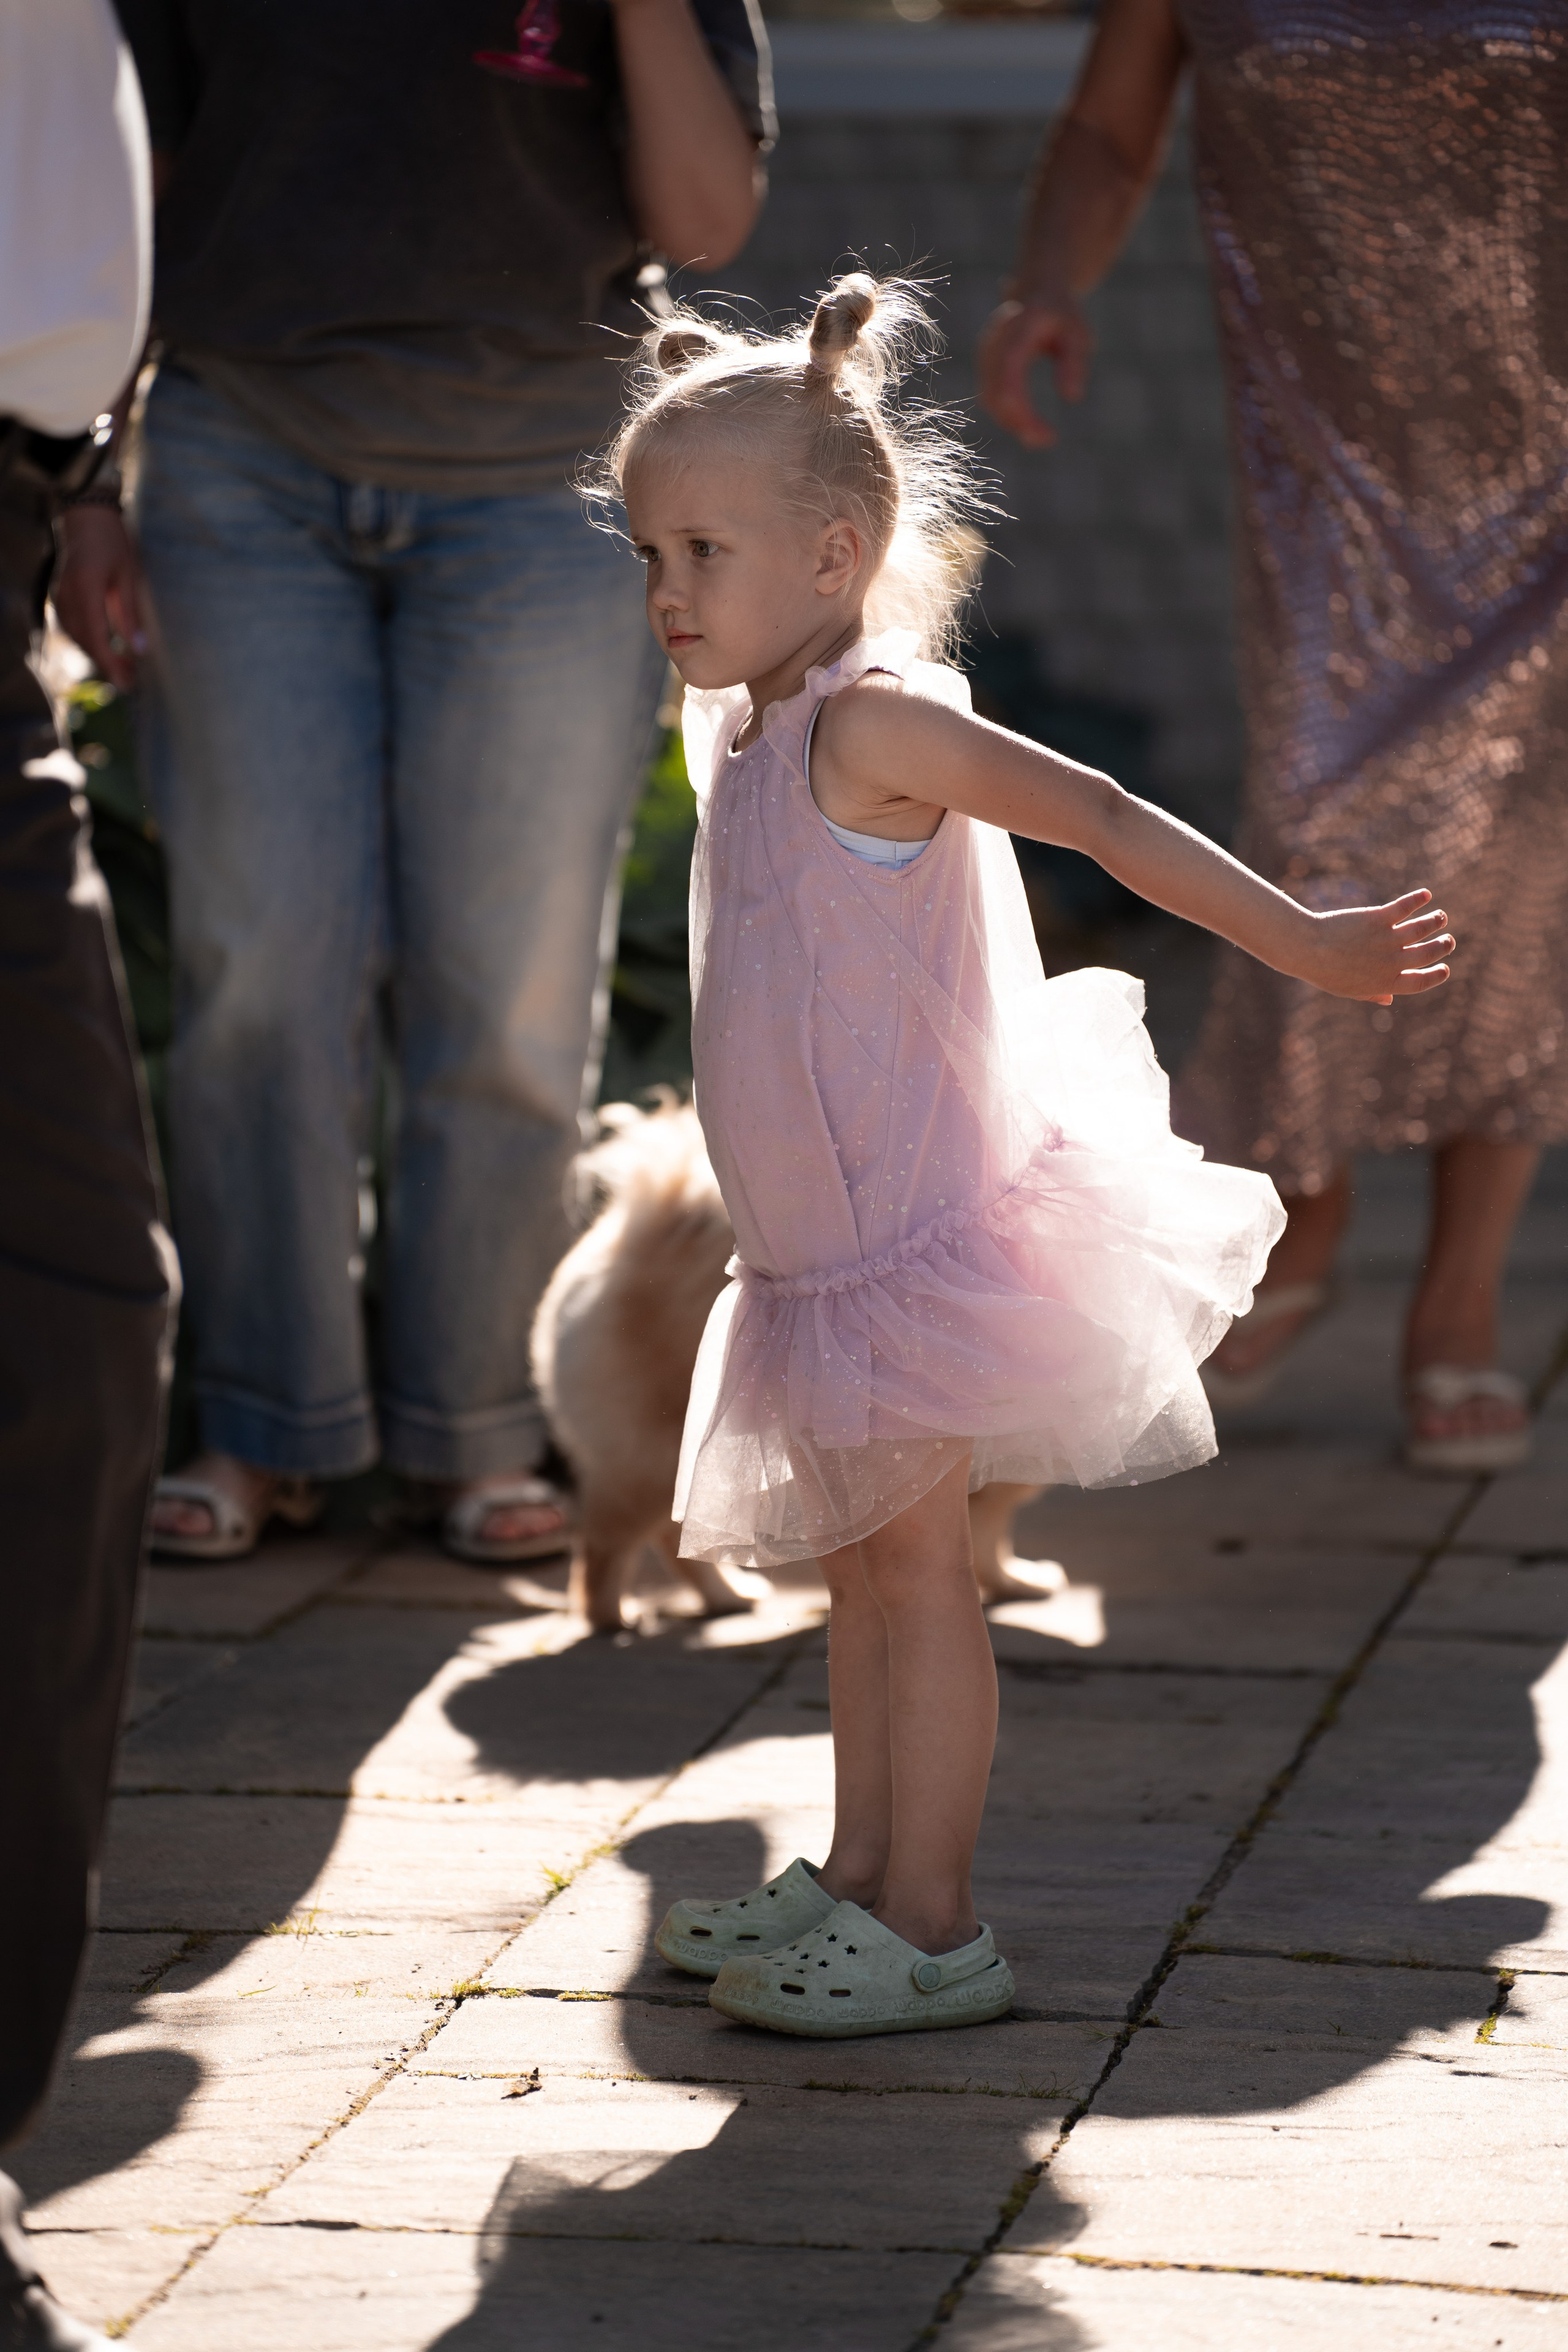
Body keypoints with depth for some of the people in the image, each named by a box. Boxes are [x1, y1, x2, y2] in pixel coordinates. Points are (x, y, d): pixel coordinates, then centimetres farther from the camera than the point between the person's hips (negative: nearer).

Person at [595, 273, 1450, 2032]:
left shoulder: (868, 722, -16)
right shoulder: (750, 731, 11)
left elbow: (1107, 816, -21)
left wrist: (1304, 943, -25)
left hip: (913, 1235, -9)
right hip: (825, 1250, 9)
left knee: (914, 1565, -5)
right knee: (862, 1569, 15)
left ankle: (931, 1928, 0)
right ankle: (861, 1879, 24)